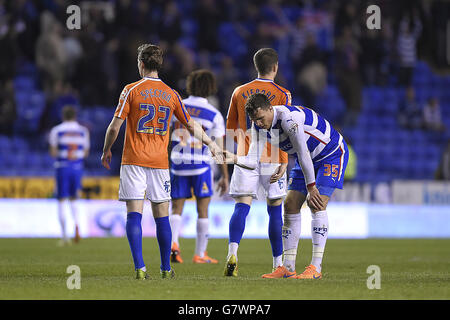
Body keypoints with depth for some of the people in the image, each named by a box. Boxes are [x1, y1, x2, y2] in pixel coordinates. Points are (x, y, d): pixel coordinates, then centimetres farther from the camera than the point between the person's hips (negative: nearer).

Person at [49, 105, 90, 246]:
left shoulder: (57, 130, -3)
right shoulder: (83, 131, 5)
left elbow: (53, 152, -6)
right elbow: (85, 152, 9)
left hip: (62, 167, -2)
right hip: (77, 167, 3)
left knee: (62, 202, 4)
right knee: (73, 200, 16)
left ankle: (64, 235, -2)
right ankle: (76, 226, -9)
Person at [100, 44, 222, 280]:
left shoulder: (131, 90, -3)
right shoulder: (171, 94, 7)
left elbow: (115, 127, -5)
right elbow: (191, 125, 15)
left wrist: (106, 150, 12)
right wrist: (211, 144, 30)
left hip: (134, 160, -3)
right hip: (160, 162, 3)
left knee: (134, 214, -5)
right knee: (162, 216, 10)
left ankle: (139, 268, -16)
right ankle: (166, 268, 14)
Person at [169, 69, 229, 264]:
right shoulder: (214, 115, -2)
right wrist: (225, 177, 4)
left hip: (178, 165, 2)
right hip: (201, 166, -2)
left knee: (176, 209, 7)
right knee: (202, 211, 9)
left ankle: (172, 242, -18)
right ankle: (200, 254, 11)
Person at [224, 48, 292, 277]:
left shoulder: (239, 92, 8)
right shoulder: (282, 94, -1)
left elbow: (230, 129, 14)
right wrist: (283, 163, -10)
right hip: (271, 159, -2)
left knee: (241, 207, -5)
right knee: (275, 209, 8)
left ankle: (232, 252, -28)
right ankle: (278, 264, 12)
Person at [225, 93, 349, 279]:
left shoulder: (289, 118, -34)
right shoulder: (259, 126, -10)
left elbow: (303, 154, -30)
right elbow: (254, 160, -10)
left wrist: (311, 188, -24)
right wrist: (234, 159, -30)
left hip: (332, 154, -8)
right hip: (309, 159, 8)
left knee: (317, 205, -20)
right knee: (291, 206, -2)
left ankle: (316, 267, -19)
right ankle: (288, 267, 2)